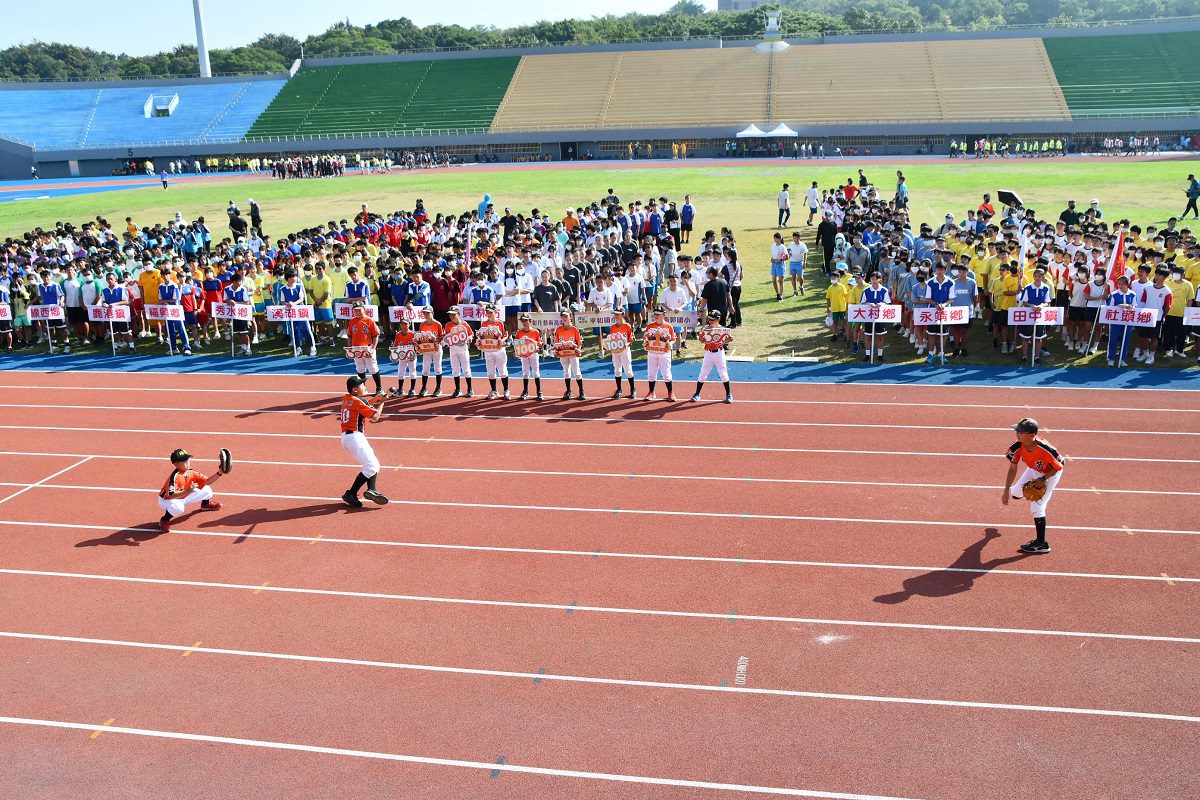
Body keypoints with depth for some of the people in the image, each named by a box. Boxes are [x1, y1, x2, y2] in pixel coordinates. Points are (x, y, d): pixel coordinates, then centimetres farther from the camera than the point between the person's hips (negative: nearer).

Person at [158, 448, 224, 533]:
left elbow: (207, 482, -8)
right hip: (167, 500, -7)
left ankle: (205, 504, 35)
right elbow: (171, 495, -40)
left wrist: (218, 473, -21)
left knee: (207, 490, 2)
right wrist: (187, 491, -51)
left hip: (183, 498, 7)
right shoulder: (174, 477, -32)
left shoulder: (192, 473, -11)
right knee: (178, 507, -43)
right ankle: (164, 520, -13)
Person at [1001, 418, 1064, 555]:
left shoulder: (1046, 450, -42)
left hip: (1050, 474, -5)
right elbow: (1012, 469, -18)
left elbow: (1058, 468, -23)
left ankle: (1041, 544, 2)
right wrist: (1006, 490, -20)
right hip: (1033, 470, 5)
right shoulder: (1017, 447, -30)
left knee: (1037, 507, -9)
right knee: (1016, 493, 16)